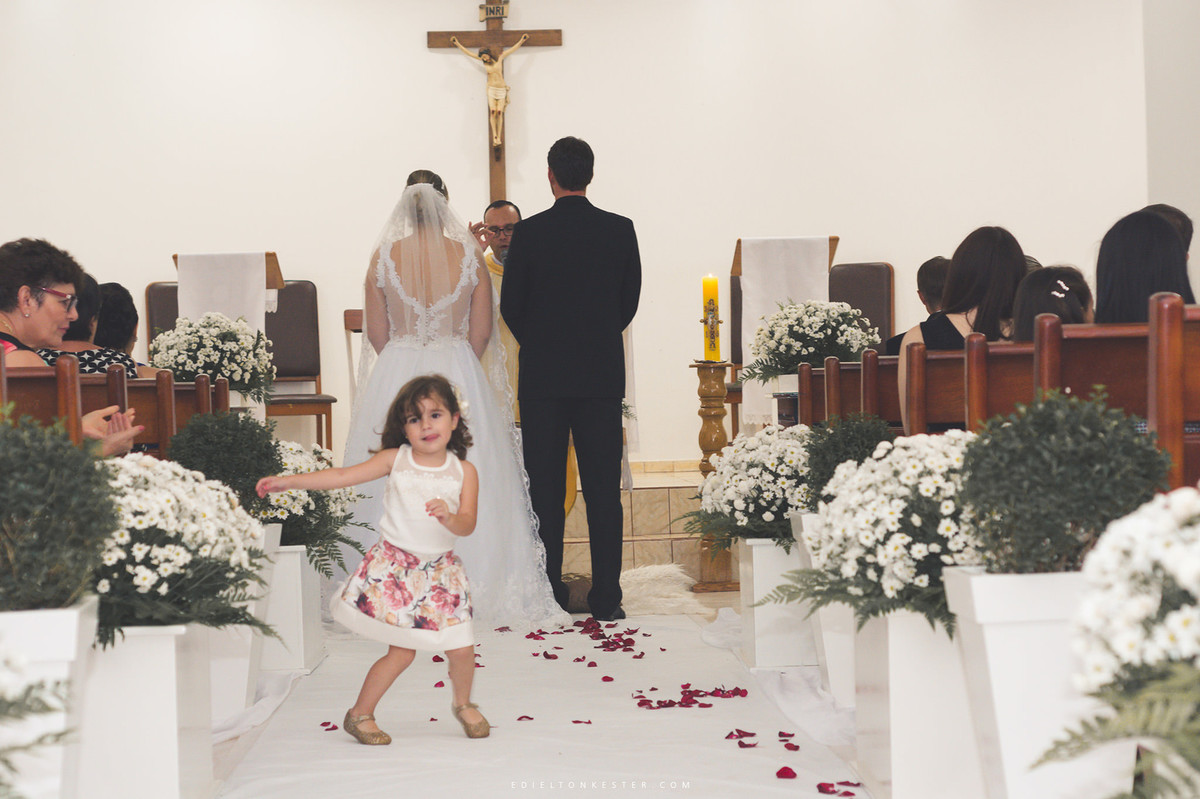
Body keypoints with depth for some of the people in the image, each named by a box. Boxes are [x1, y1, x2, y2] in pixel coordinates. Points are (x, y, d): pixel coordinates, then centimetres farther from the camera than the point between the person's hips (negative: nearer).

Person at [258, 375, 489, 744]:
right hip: (394, 565, -2)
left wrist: (448, 517, -34)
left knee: (462, 648, 0)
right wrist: (289, 480, -14)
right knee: (402, 652, -2)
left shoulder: (464, 471, -3)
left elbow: (467, 525, -11)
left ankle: (463, 704, 31)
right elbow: (342, 475, -7)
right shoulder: (395, 459, -4)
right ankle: (360, 714, 19)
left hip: (440, 569, 2)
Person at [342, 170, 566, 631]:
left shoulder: (384, 256, -3)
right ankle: (467, 583, 10)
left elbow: (377, 332, 2)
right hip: (460, 377, 0)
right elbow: (481, 332, 0)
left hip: (396, 376, 1)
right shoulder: (469, 255, -4)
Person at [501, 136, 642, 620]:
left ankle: (547, 594, 11)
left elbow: (510, 306, 0)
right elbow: (630, 300, 7)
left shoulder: (529, 232, -6)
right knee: (603, 488, 5)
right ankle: (606, 598, 8)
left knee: (545, 489, 6)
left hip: (542, 377, -1)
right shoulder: (620, 229, 0)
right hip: (603, 376, 1)